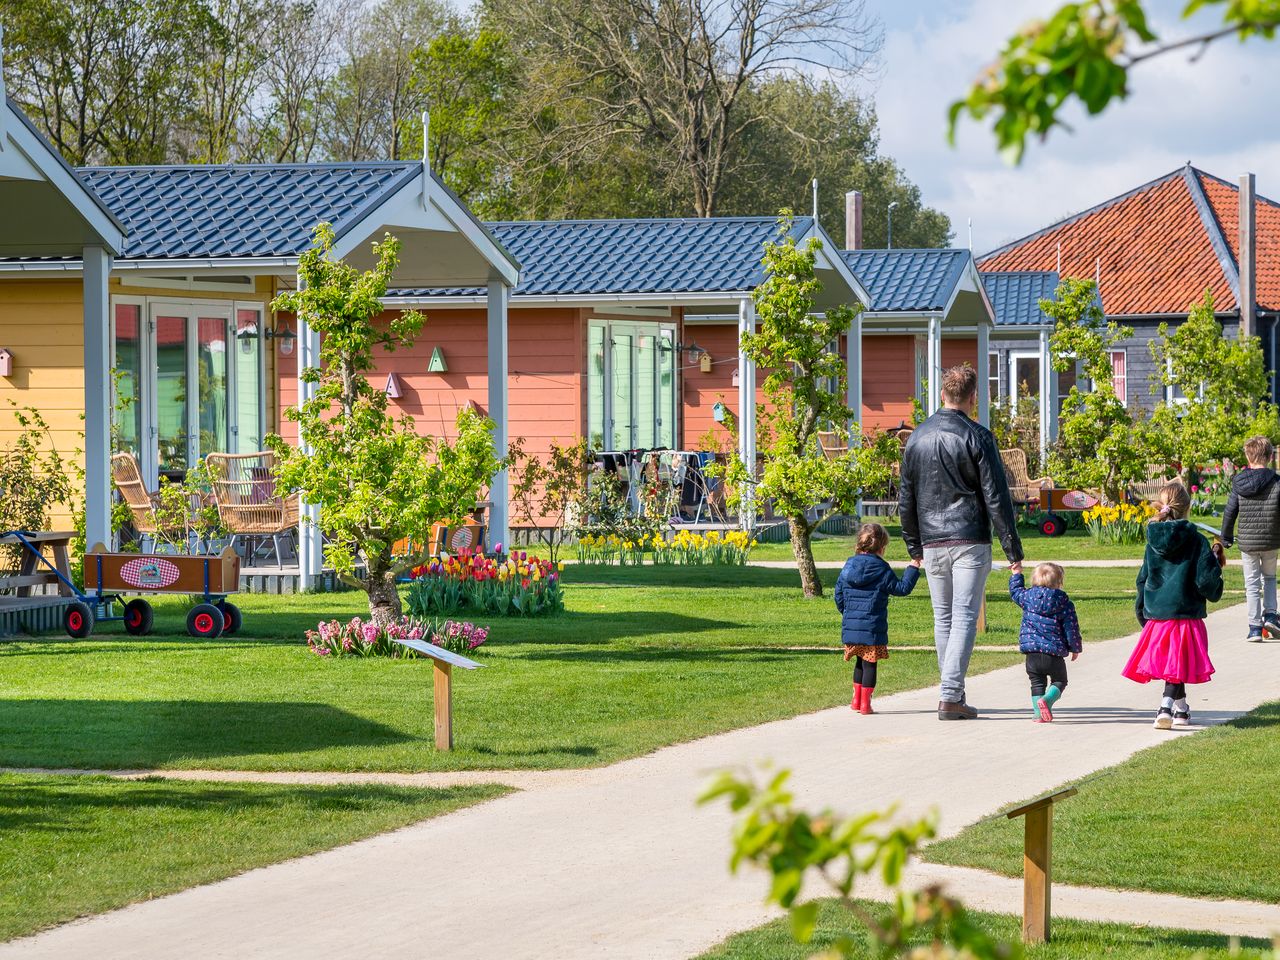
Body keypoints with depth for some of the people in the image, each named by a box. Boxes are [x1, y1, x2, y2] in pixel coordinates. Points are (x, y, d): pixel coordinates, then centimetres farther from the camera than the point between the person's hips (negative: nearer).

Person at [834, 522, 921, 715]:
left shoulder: (848, 565, 7)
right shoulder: (881, 570, -9)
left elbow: (838, 594, 13)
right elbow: (901, 588, -1)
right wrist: (913, 568, 7)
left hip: (850, 626, 6)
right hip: (871, 629, -6)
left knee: (860, 662, 20)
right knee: (870, 664, 1)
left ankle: (857, 700, 24)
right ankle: (865, 703, 1)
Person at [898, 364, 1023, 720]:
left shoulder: (917, 437, 8)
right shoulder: (977, 437, -7)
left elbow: (906, 498, 14)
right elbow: (996, 497, -8)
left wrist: (914, 545, 23)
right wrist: (1013, 548, -5)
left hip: (932, 542, 5)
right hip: (970, 540, -4)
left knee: (943, 618, 14)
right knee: (964, 618, -5)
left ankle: (952, 692, 18)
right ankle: (951, 697, -13)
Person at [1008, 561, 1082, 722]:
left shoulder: (1028, 596, 2)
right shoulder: (1064, 602, -3)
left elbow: (1015, 591, 25)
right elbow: (1071, 627, -1)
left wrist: (1016, 574, 40)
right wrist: (1075, 648, 11)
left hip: (1032, 652, 2)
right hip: (1055, 653, -2)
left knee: (1037, 683, 13)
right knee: (1059, 681, 14)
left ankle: (1039, 714, 2)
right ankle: (1047, 699, -13)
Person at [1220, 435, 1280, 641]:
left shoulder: (1239, 484, -6)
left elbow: (1229, 513, 0)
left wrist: (1226, 538, 13)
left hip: (1247, 541, 0)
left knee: (1252, 584, 8)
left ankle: (1255, 627, 4)